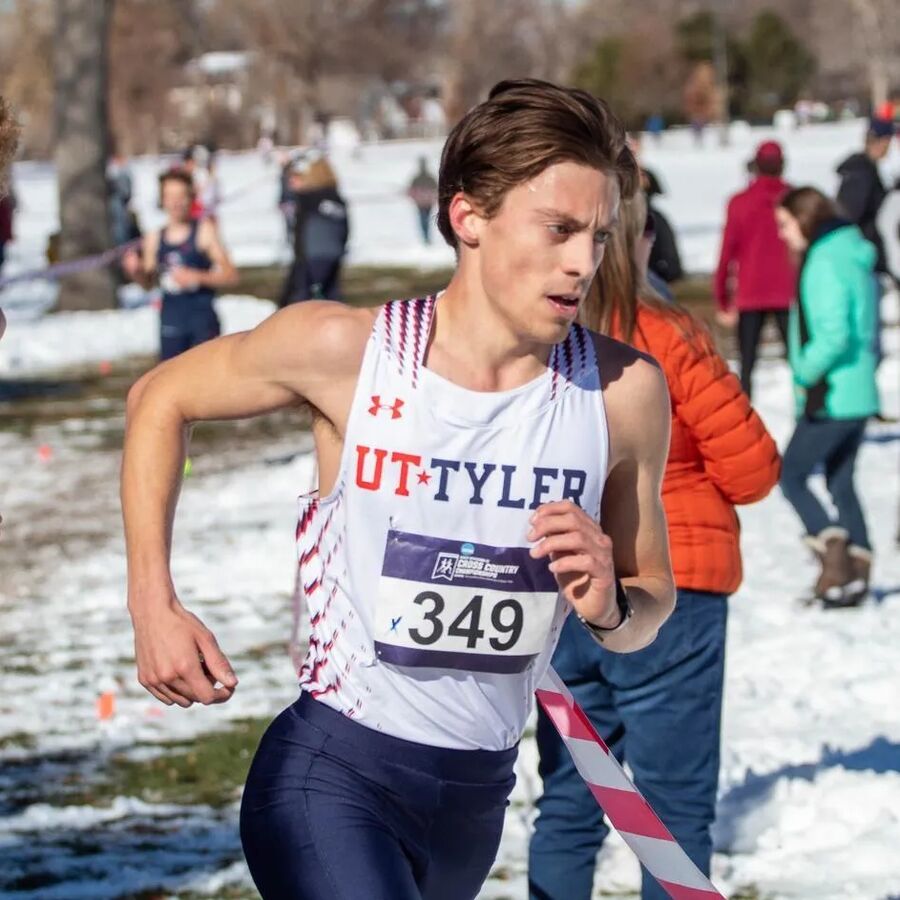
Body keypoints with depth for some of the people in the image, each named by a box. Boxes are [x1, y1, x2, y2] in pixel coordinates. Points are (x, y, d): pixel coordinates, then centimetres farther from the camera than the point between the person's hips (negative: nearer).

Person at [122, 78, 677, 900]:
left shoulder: (626, 392, -5)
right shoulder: (342, 349, -12)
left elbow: (649, 609, 8)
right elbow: (160, 401, 6)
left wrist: (611, 608, -16)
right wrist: (154, 606, -2)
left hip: (480, 793, 5)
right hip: (333, 777, -5)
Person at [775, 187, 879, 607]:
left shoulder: (825, 265, -17)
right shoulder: (854, 257, 13)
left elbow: (833, 334, -26)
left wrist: (807, 373, -13)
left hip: (830, 397, -10)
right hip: (858, 394, 10)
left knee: (791, 476, 0)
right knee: (840, 481, 16)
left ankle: (834, 555, -9)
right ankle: (856, 569, 14)